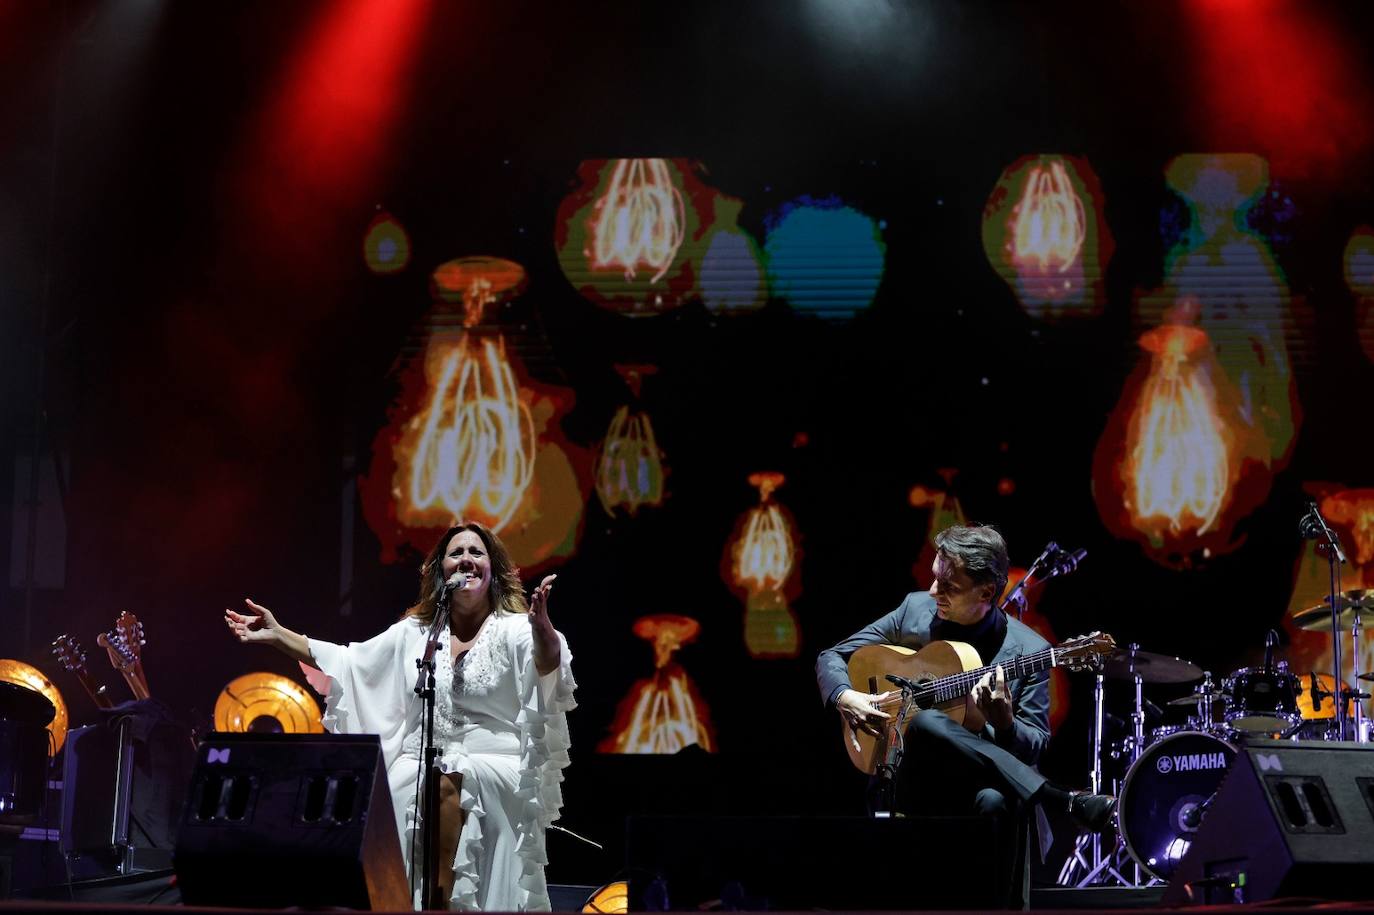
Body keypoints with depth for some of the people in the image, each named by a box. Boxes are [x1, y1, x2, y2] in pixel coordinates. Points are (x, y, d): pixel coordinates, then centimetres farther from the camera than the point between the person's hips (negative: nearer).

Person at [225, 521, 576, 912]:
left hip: (495, 767, -4)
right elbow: (347, 660, 20)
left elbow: (548, 662, -23)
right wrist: (277, 635, 15)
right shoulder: (414, 633, 16)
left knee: (446, 784, -35)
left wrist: (542, 626, -48)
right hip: (421, 765, 4)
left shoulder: (514, 630, -1)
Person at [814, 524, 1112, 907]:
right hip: (914, 784, 3)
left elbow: (1035, 748, -4)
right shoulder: (915, 610, 4)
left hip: (980, 779, -3)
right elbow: (832, 656, 13)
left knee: (994, 801, -43)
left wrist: (1004, 723, -27)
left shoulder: (1028, 651, -4)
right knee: (926, 723, -35)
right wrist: (844, 697, -9)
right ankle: (1066, 803, -33)